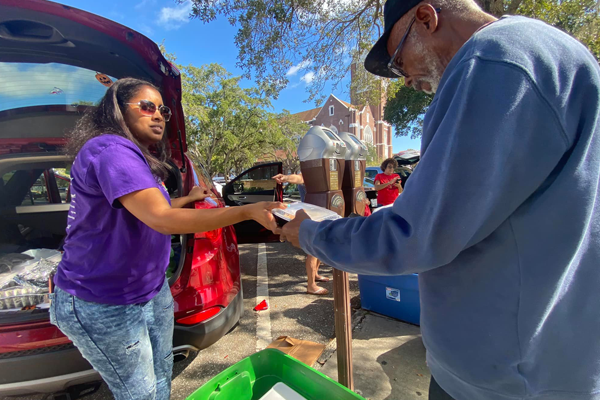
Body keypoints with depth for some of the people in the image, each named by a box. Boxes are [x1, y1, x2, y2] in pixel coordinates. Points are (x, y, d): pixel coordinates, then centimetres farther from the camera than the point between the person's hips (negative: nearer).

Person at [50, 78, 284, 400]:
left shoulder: (138, 157, 11)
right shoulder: (111, 150, -22)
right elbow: (162, 219, -35)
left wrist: (188, 199, 16)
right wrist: (247, 211, -36)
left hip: (152, 291, 9)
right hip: (104, 306, -8)